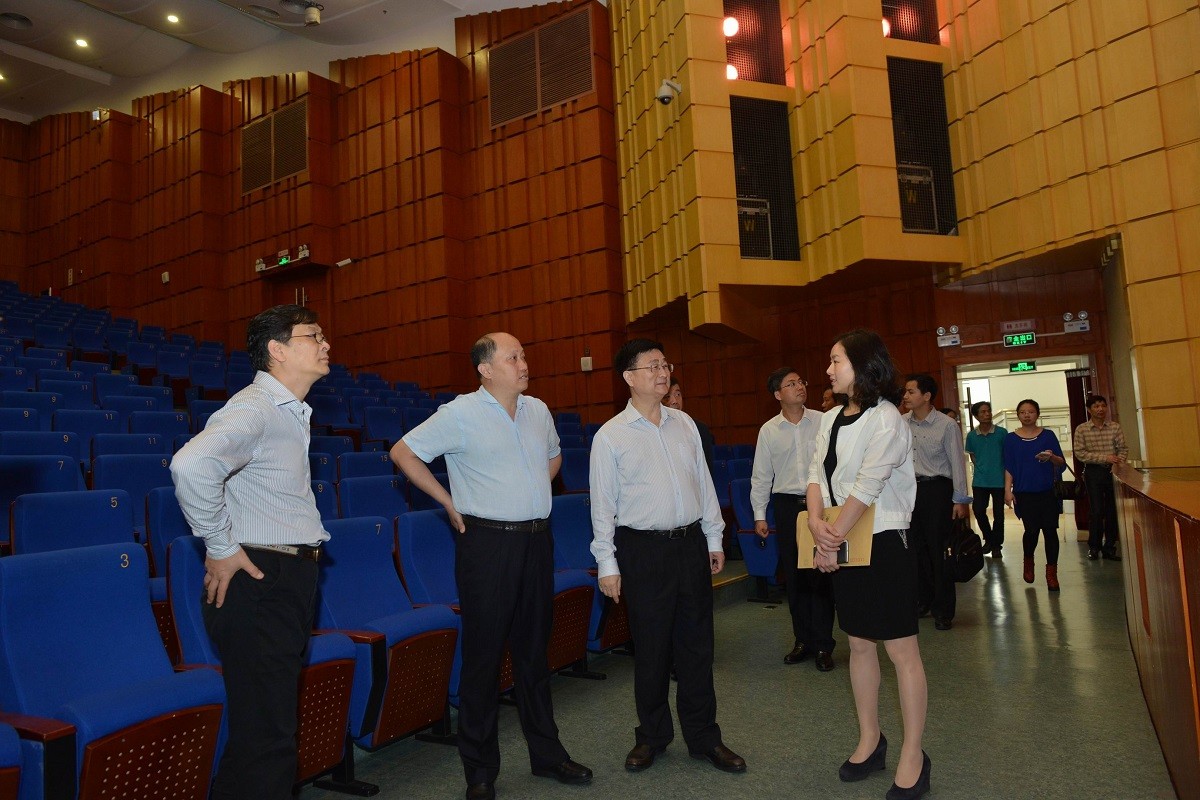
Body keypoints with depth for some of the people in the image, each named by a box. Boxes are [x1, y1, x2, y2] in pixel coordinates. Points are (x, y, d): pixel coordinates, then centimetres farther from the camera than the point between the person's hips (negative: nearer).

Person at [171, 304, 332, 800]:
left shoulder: (293, 411, 16)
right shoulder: (254, 409, -15)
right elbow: (191, 465, -34)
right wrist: (220, 548, -23)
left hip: (291, 578, 10)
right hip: (258, 579, -9)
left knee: (276, 726, 19)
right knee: (266, 738, -4)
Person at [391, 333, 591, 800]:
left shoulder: (538, 410, 9)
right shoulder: (460, 414, -9)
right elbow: (404, 452, -6)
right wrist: (448, 501, -6)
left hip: (537, 539, 6)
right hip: (488, 543, -5)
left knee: (534, 652, 16)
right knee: (484, 657, 4)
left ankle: (546, 753, 31)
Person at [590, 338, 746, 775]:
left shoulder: (684, 424, 7)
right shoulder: (610, 436, -6)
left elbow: (703, 483, 12)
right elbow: (603, 503, -5)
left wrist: (714, 538, 12)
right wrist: (607, 563, -7)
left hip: (691, 543, 4)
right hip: (644, 549, -4)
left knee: (696, 644, 11)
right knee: (650, 647, 8)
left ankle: (703, 736, 27)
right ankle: (651, 736, 28)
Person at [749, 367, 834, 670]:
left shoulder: (822, 421, 0)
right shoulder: (768, 430, 3)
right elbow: (761, 475, 8)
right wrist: (759, 515, 6)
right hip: (787, 505, 2)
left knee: (821, 574, 0)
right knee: (793, 576, 9)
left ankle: (823, 644, 15)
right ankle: (803, 640, 25)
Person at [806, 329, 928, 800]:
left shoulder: (886, 419, -13)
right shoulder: (831, 419, 9)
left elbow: (866, 486, -19)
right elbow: (817, 473, 3)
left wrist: (832, 539, -17)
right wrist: (817, 522, -15)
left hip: (883, 542, -7)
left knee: (901, 650, 2)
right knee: (859, 644, 16)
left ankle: (913, 757, 15)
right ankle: (870, 741, 30)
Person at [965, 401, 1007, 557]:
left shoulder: (1001, 432, -5)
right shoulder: (971, 435, 1)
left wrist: (1006, 473, 3)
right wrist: (980, 468, 4)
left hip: (999, 480, -2)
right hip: (980, 481, 2)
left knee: (998, 514, 5)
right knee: (978, 511, 0)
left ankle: (996, 545, 18)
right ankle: (989, 539, 24)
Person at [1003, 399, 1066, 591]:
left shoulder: (1048, 435, 4)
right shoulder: (1011, 438, 4)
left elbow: (1062, 463, 4)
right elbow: (1009, 467, 4)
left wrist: (1052, 457, -18)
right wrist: (1007, 490, -5)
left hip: (1047, 491, 0)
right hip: (1024, 493, 0)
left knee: (1050, 530, -2)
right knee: (1032, 530, -3)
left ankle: (1052, 573, 10)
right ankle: (1028, 561, 26)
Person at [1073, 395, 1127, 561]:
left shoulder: (1115, 427, 4)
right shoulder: (1081, 430, -2)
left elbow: (1123, 449, 3)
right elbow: (1080, 453, -8)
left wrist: (1118, 462, -15)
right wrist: (1104, 458, -16)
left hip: (1113, 472, 2)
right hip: (1093, 472, -2)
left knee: (1113, 510, 5)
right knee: (1096, 511, -3)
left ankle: (1109, 547, 16)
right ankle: (1094, 547, 12)